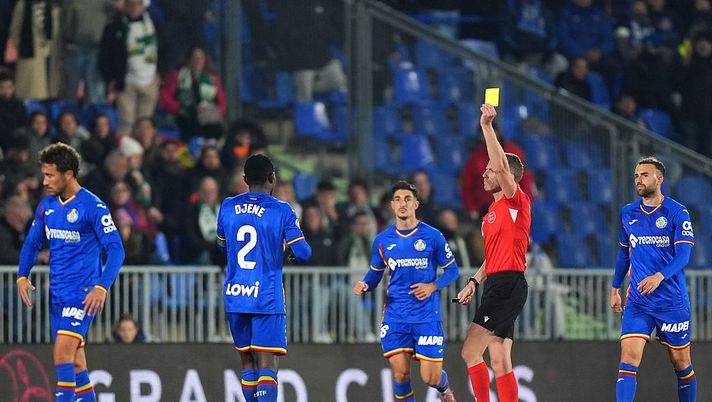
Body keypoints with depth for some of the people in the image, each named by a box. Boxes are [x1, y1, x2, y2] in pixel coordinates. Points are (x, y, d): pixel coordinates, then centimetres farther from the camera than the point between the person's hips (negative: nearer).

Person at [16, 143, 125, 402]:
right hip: (57, 293, 7)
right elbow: (32, 242, 19)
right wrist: (22, 276, 3)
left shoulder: (93, 207, -13)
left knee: (63, 352, -19)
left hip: (83, 293, -7)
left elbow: (115, 249, -16)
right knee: (75, 362, 9)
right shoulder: (46, 206, 8)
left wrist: (102, 287, -28)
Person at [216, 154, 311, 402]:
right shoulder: (281, 211, -6)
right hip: (267, 298, -4)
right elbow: (302, 253, -9)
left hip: (234, 296, 4)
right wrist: (291, 252, 13)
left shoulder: (228, 207, 6)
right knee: (266, 365, -9)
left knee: (248, 363, 15)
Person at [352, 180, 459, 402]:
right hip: (395, 315, 2)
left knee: (430, 377, -2)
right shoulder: (382, 240, 5)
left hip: (427, 315, -2)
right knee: (400, 373, -8)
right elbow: (375, 273, 15)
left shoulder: (432, 236, -2)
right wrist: (365, 285, -7)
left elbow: (452, 270, 4)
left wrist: (433, 286, -13)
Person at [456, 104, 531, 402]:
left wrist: (487, 126, -25)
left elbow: (501, 166, -22)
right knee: (499, 362, 6)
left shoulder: (517, 201, -6)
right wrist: (474, 282, 19)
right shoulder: (492, 211, 21)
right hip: (496, 285, 10)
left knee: (471, 352, -14)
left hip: (508, 285, -10)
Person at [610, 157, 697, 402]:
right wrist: (615, 288, 20)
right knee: (629, 356, -14)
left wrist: (659, 276, -28)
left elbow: (683, 256, -12)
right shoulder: (627, 214, 9)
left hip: (673, 301, -2)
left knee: (681, 362, 7)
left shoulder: (677, 213, -4)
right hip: (638, 301, 2)